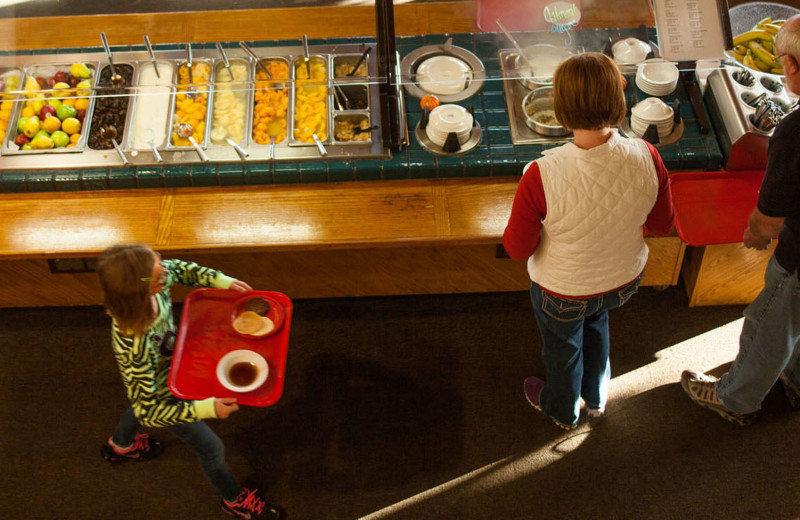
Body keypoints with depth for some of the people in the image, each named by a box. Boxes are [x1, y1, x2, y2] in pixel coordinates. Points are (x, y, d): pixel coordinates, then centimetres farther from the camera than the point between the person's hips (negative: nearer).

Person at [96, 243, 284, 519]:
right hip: (160, 395, -6)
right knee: (211, 447, 17)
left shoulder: (154, 283, -32)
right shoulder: (134, 346, -50)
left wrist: (221, 280, -17)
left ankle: (119, 445, 74)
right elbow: (148, 408, -39)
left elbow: (179, 269, -7)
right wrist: (207, 409, -46)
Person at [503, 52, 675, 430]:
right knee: (596, 322, 37)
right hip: (624, 281, 4)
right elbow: (662, 224, -9)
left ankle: (562, 411, 60)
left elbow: (517, 249, -23)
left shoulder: (542, 176, -38)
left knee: (563, 349, 29)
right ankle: (596, 399, 62)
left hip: (563, 292, -3)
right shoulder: (646, 158, -27)